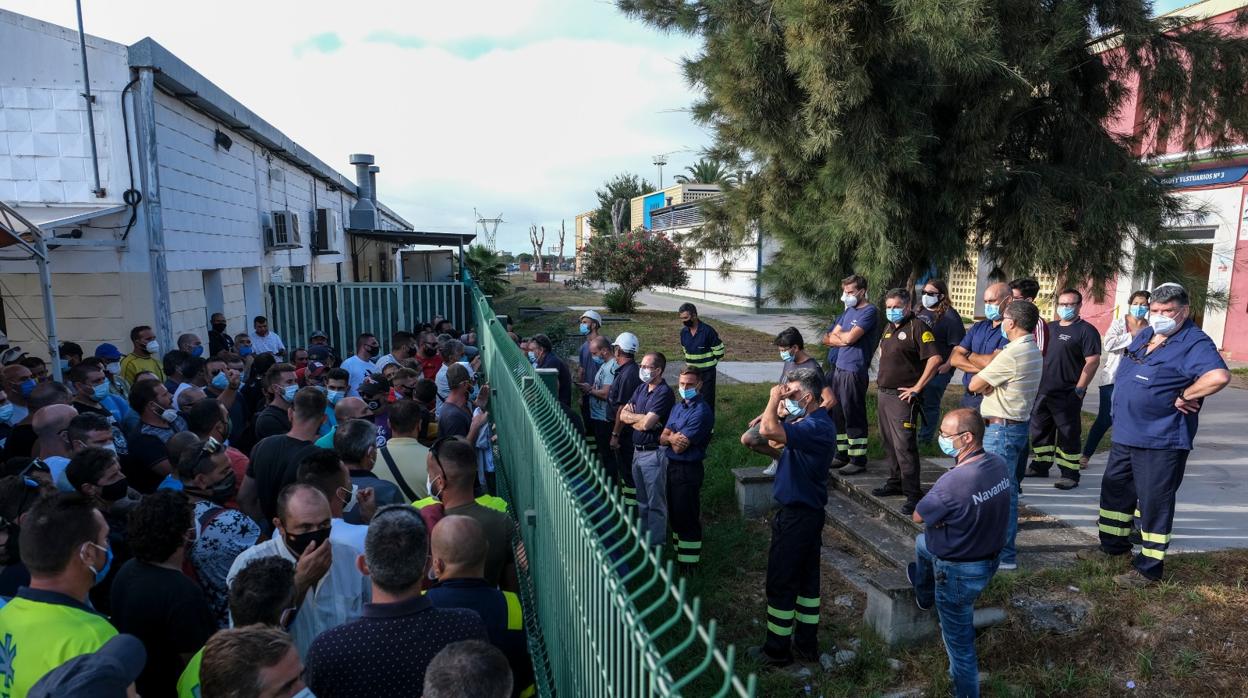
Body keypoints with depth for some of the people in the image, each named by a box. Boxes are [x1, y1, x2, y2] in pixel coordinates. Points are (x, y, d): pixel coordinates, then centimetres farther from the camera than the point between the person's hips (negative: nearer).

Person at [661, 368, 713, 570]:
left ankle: (689, 563, 17)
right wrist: (672, 438, -16)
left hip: (688, 470, -8)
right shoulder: (677, 407, 8)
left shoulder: (701, 412, -19)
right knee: (675, 514, 18)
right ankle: (678, 554, 34)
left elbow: (679, 447, -21)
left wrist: (671, 437, -2)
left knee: (687, 518, 3)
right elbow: (663, 438, 5)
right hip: (672, 466, 8)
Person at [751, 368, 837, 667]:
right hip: (807, 512, 10)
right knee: (806, 579, 17)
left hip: (797, 516, -10)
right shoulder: (810, 422, 9)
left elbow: (768, 430, -39)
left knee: (781, 583, 3)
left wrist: (774, 398, -24)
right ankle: (806, 643, 30)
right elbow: (771, 431, 11)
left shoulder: (817, 427, -25)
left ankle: (778, 650, 16)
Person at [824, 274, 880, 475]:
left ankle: (858, 460, 8)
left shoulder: (869, 311, -9)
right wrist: (845, 338, -6)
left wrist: (836, 335, 1)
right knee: (837, 414, 14)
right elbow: (828, 339, 12)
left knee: (854, 417, -2)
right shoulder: (848, 310, 17)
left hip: (854, 372, -8)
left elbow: (850, 338, -19)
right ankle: (842, 455, 25)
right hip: (839, 368, 9)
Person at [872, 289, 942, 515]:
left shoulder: (917, 327, -12)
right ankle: (895, 482, 30)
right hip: (884, 394, 9)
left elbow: (935, 359, -20)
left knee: (904, 445, -9)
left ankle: (913, 494, -3)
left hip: (902, 396, -9)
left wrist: (917, 387, -18)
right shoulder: (889, 327, 14)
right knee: (888, 442, 16)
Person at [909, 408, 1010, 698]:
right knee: (923, 542, 34)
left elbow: (918, 516, -20)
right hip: (990, 555, 8)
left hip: (959, 572, -8)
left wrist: (938, 516, -3)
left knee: (959, 640, 14)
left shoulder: (953, 482, -37)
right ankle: (924, 595, 61)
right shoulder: (999, 465, -12)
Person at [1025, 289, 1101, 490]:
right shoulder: (1050, 327, 15)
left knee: (1068, 434, -2)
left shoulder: (1086, 330, -7)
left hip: (1067, 394, -7)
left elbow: (1093, 361, -14)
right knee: (1040, 429, 15)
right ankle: (1040, 466, 28)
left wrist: (1079, 389, -17)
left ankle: (1070, 474, 6)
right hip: (1043, 390, 7)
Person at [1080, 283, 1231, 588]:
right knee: (1115, 489, 20)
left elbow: (1219, 376, -35)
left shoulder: (1194, 343, -16)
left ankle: (1149, 568, 14)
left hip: (1161, 441, -9)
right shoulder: (1144, 335, 10)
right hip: (1125, 434, 9)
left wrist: (1183, 397, -22)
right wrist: (1123, 406, 9)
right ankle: (1113, 544, 37)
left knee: (1153, 503, 2)